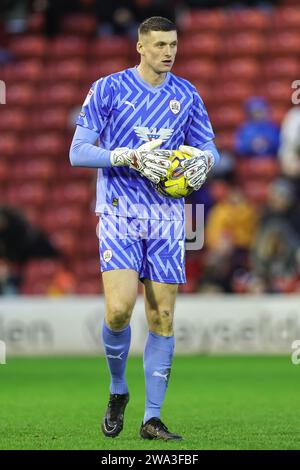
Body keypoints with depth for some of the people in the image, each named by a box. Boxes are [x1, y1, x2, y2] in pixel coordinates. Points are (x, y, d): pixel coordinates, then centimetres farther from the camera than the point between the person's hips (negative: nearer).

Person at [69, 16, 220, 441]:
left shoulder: (186, 95, 9)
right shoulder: (108, 89, -2)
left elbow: (208, 148, 17)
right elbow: (78, 152, -4)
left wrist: (203, 159, -8)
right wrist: (130, 157, -18)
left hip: (167, 216, 3)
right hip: (119, 213, -3)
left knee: (162, 317, 0)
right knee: (119, 309, -18)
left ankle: (152, 418, 8)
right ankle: (118, 391, 10)